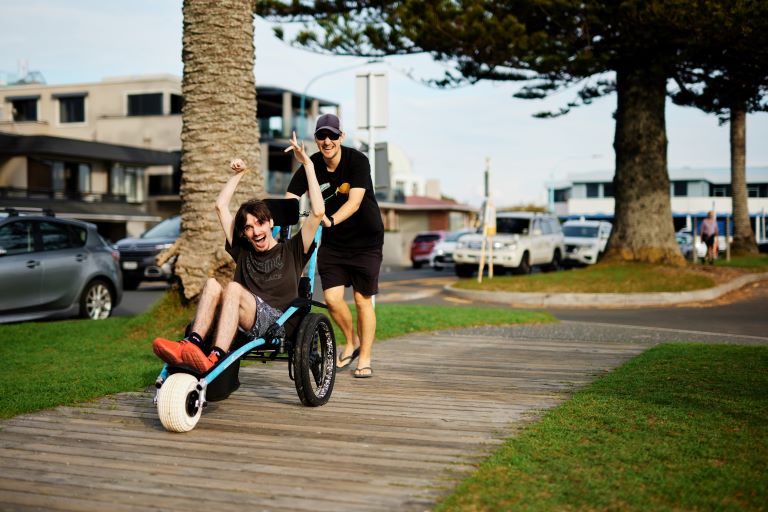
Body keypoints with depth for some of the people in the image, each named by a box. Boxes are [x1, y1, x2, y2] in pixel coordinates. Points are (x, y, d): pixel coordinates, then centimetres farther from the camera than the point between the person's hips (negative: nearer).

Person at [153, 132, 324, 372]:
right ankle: (192, 344, -44)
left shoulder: (291, 250, 18)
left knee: (233, 288, -31)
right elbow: (221, 206, 34)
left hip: (278, 321, -4)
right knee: (212, 283, -23)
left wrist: (308, 165, 5)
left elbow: (318, 211, 5)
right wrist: (238, 174, 35)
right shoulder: (242, 251, 29)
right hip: (244, 324, 4)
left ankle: (215, 359, -50)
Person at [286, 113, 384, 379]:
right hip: (332, 241, 3)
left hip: (366, 239, -3)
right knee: (332, 297, -7)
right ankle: (351, 342, 21)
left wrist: (330, 221, -45)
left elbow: (355, 202, -28)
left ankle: (365, 359, 14)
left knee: (363, 299, 0)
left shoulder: (357, 160, -17)